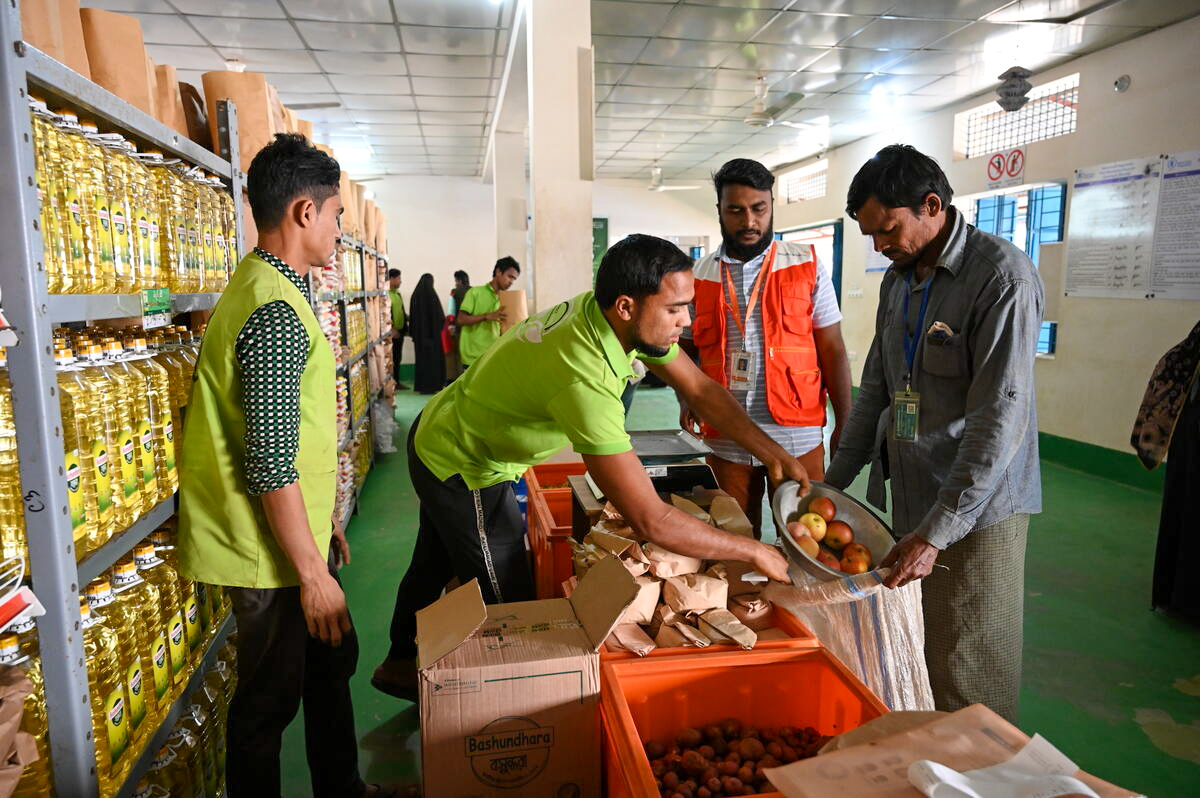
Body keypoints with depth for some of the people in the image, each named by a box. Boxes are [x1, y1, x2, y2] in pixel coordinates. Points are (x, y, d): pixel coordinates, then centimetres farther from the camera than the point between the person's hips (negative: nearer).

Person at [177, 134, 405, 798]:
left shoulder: (263, 288, 10)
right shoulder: (276, 312, -24)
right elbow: (272, 465, -26)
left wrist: (324, 520, 21)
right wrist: (313, 572, -19)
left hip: (296, 531, 10)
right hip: (274, 550, -10)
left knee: (331, 663, 23)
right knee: (270, 702, 9)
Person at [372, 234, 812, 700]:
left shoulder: (613, 313, -15)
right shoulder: (583, 377, -41)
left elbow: (701, 389, -5)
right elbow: (651, 521, -40)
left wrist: (774, 454, -12)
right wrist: (754, 552, -28)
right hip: (462, 469, -9)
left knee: (437, 565, 28)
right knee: (509, 602, 3)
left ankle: (403, 665, 53)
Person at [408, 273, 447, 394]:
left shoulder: (415, 295, 2)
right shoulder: (431, 294, -11)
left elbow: (412, 315, 5)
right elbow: (439, 313, -9)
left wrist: (413, 333, 11)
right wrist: (443, 321, 12)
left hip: (419, 332, 5)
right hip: (433, 331, -4)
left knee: (421, 357, 10)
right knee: (434, 357, 3)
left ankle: (421, 386, 13)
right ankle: (434, 385, 3)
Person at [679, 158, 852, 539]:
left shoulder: (807, 266, 2)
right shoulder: (699, 276, 6)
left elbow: (832, 350, 3)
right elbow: (686, 350, 13)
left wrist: (845, 425, -1)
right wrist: (687, 400, -5)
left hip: (797, 437, -1)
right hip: (726, 441, 2)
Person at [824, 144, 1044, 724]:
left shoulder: (1003, 276, -14)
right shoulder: (898, 279, 11)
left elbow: (999, 418, -20)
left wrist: (936, 532, -21)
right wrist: (833, 482, 12)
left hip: (977, 509, -7)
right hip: (911, 498, 7)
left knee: (965, 675, 5)